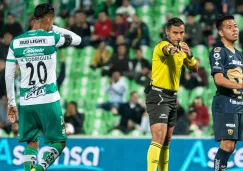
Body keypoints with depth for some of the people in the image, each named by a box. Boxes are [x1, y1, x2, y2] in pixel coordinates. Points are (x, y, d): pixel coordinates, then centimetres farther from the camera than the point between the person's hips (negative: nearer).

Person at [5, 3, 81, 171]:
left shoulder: (16, 42, 4)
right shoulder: (52, 38, -6)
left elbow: (8, 76, 6)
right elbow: (77, 39, 12)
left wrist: (11, 103, 15)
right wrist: (54, 29, 21)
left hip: (26, 102, 4)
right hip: (49, 101, -4)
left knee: (32, 143, 16)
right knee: (59, 142, 7)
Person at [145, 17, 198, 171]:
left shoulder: (181, 49, 12)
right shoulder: (162, 45, -14)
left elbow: (194, 68, 5)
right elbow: (167, 49, -39)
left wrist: (189, 55, -17)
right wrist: (173, 49, -64)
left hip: (172, 97, 8)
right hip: (158, 95, -8)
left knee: (166, 142, 12)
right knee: (159, 139, -18)